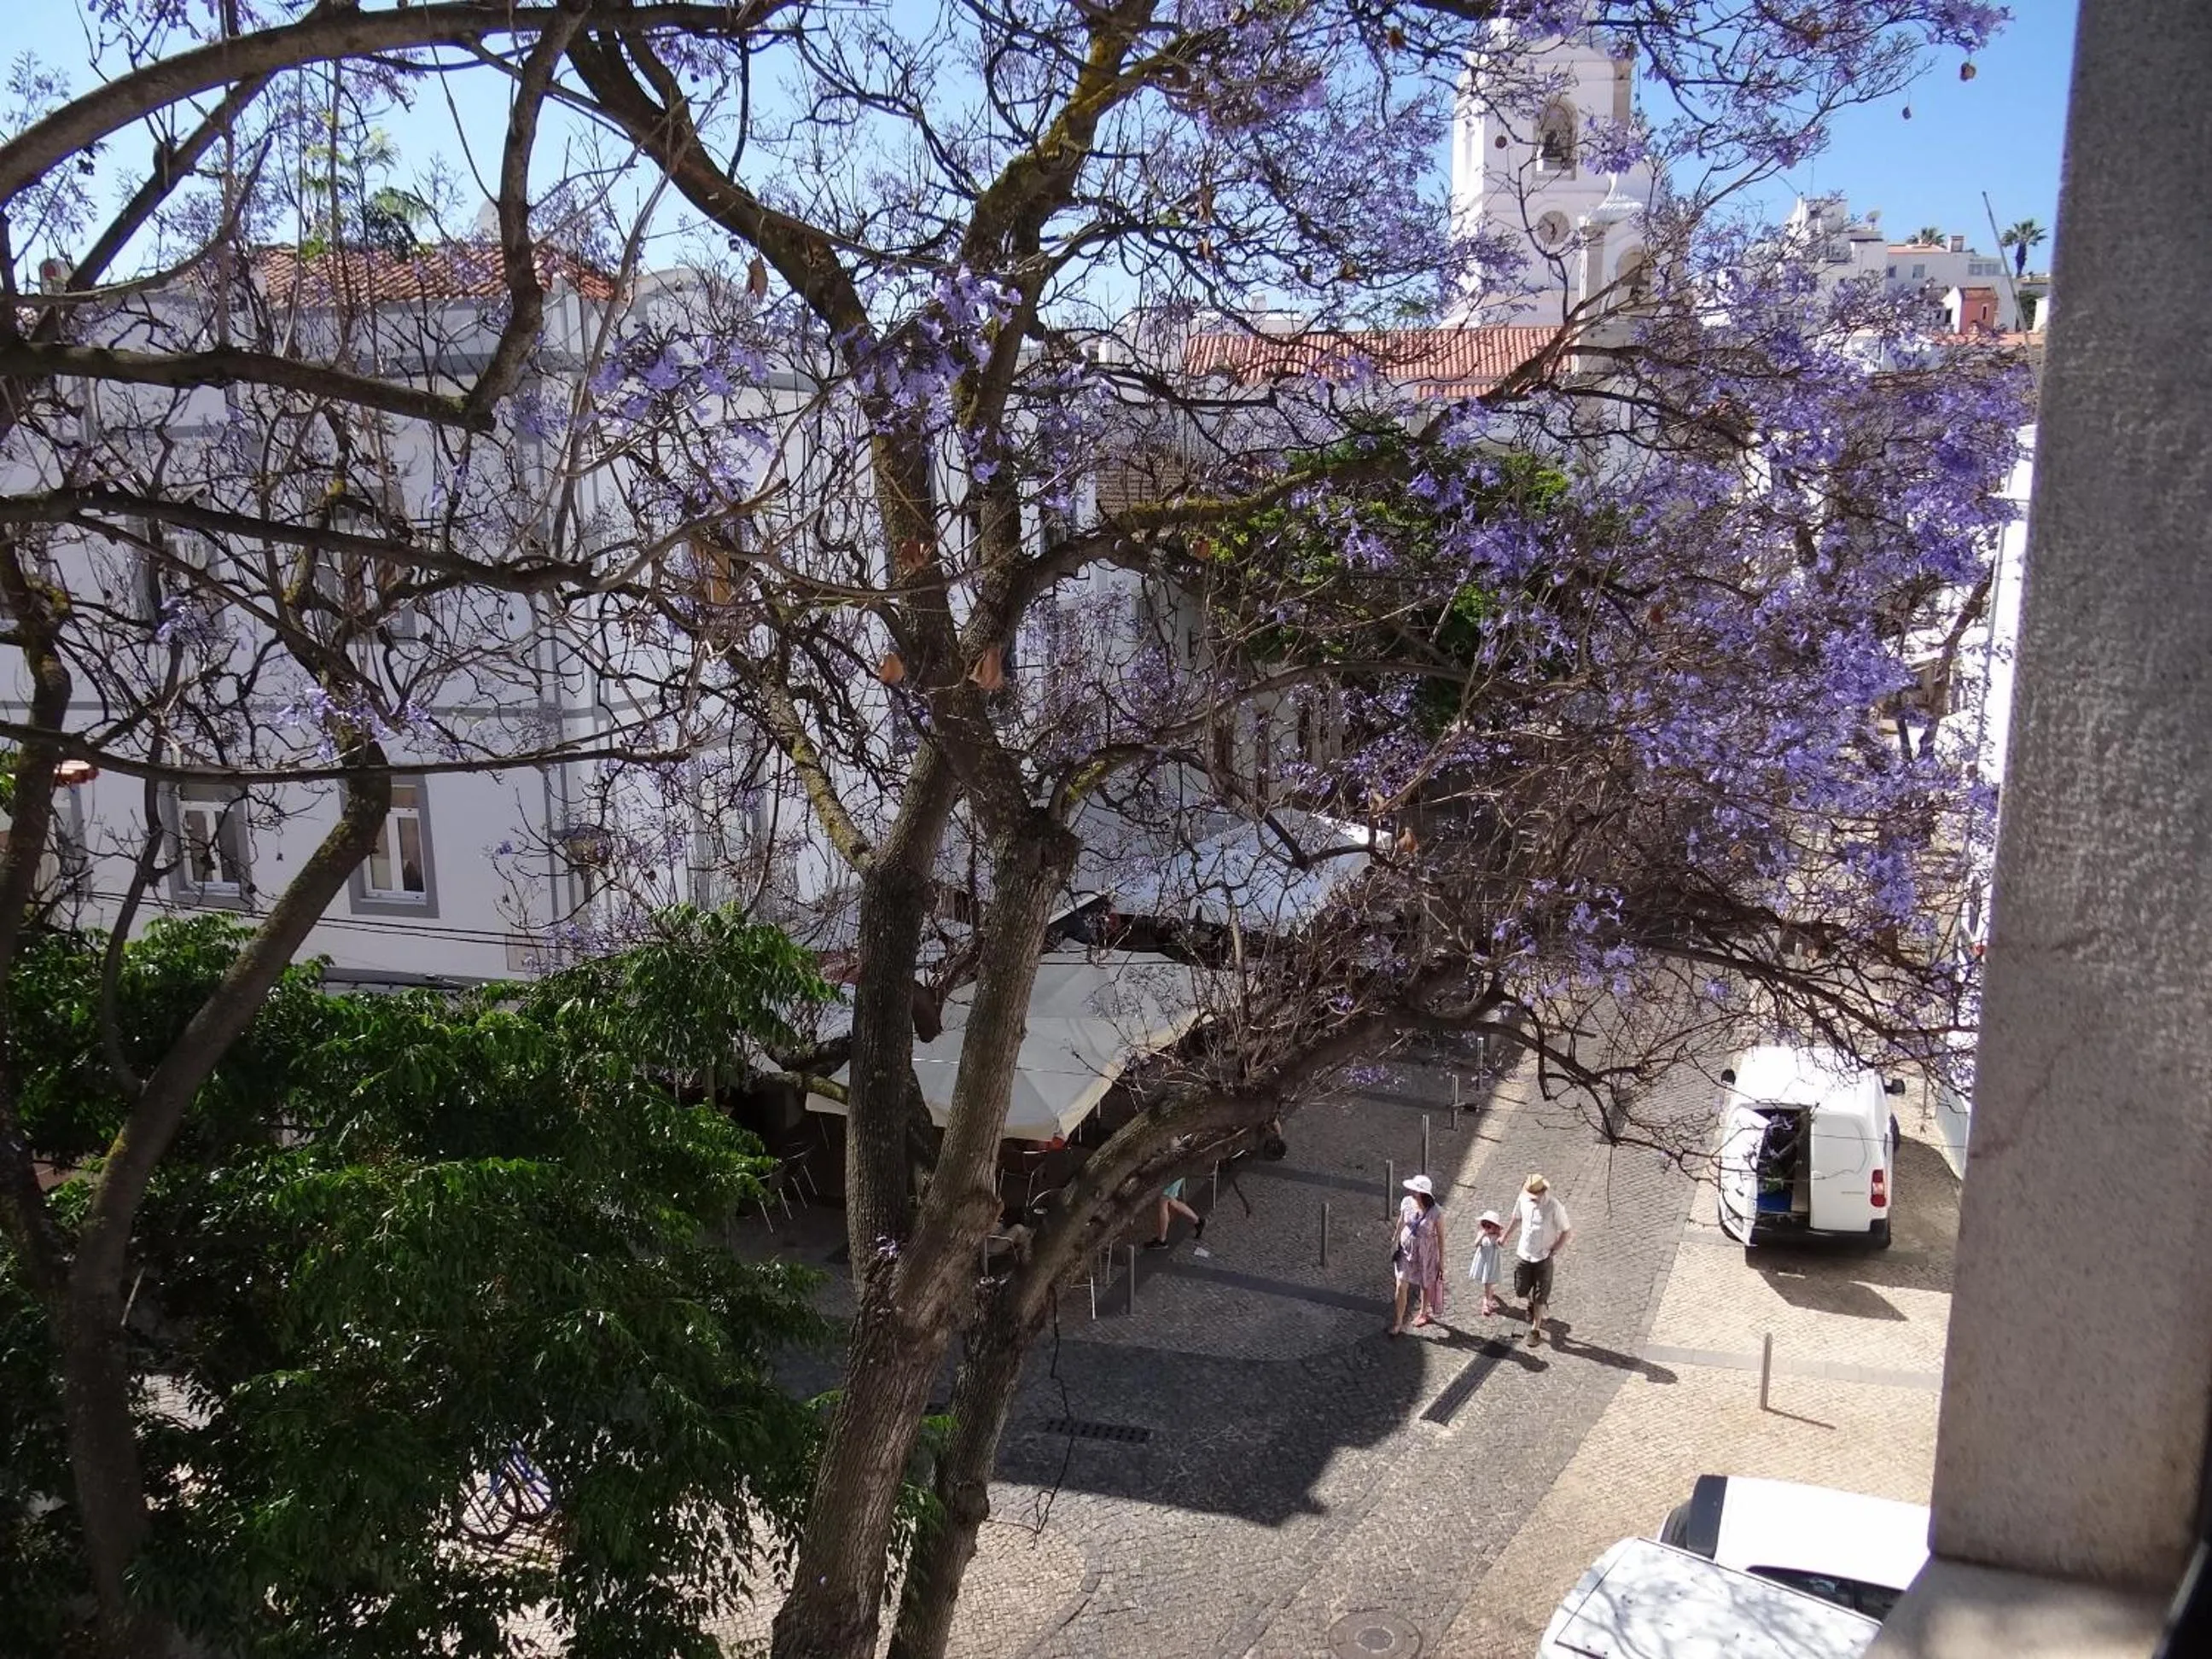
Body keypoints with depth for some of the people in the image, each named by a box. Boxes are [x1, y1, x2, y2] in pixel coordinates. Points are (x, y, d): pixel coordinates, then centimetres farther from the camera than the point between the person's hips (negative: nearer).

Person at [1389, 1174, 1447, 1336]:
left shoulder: (1436, 1211, -24)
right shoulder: (1406, 1203, -14)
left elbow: (1440, 1236, -13)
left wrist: (1441, 1260, -8)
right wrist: (1395, 1243, 13)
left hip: (1426, 1252, -2)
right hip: (1406, 1250, 2)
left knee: (1425, 1284, 20)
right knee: (1401, 1286, -1)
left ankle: (1423, 1312, 48)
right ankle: (1398, 1323, 11)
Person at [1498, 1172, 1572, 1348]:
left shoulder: (1555, 1207, -23)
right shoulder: (1522, 1200, -10)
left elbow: (1566, 1232, -12)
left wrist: (1555, 1251, -19)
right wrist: (1505, 1237, 19)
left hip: (1543, 1258, -4)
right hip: (1523, 1254, 4)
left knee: (1539, 1297, 6)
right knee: (1521, 1291, 14)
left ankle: (1535, 1330, 24)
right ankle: (1531, 1303, 48)